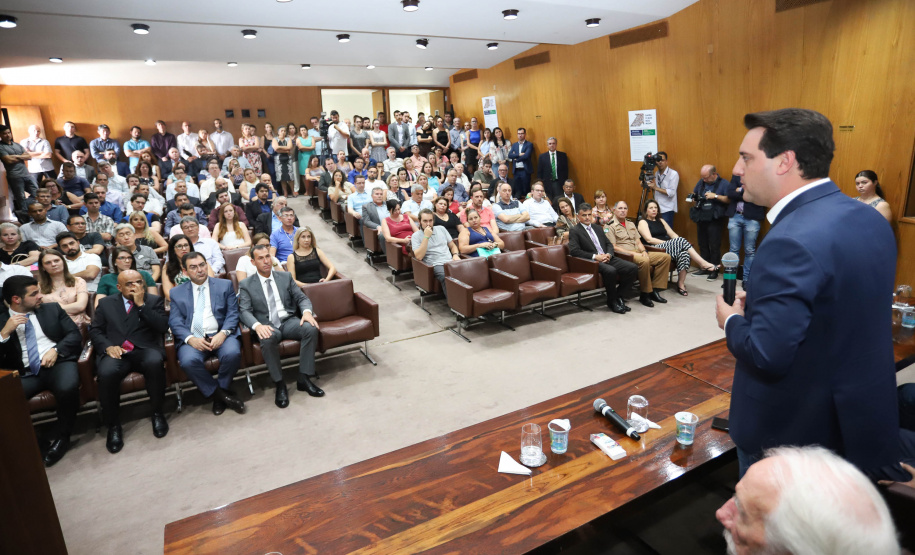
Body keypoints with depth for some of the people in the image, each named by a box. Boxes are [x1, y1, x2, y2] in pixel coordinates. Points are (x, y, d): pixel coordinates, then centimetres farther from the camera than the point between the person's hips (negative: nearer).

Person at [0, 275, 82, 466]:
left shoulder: (52, 309, 14)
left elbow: (75, 334, 8)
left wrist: (56, 350, -10)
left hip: (57, 363, -1)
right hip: (25, 373, 1)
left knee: (67, 388, -34)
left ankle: (62, 437, -9)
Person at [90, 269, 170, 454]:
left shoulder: (154, 301, 13)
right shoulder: (106, 303, 20)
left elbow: (162, 327, -1)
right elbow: (95, 331, 13)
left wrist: (141, 304, -6)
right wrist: (108, 346, -7)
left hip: (145, 350, -1)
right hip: (116, 352, 1)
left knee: (154, 362, -36)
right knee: (107, 373, -33)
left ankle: (157, 412, -14)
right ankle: (113, 425, -11)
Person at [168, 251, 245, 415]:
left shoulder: (225, 285, 14)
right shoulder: (176, 293, 16)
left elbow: (232, 314, 5)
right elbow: (175, 322, 5)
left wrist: (223, 333, -14)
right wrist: (190, 339, -15)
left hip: (220, 335, 0)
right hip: (192, 338, 1)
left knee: (232, 353, -33)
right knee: (188, 361, -32)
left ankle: (220, 389, -5)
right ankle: (221, 395, -13)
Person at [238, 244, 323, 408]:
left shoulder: (285, 277, 15)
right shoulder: (246, 284, 8)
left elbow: (302, 298, 10)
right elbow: (244, 311, -3)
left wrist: (307, 312, -15)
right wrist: (257, 325, -26)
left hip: (289, 321, 2)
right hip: (266, 325, -2)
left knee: (311, 328, -29)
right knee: (268, 339, -38)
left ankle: (304, 378, -20)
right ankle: (280, 385, -22)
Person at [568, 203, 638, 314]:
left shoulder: (597, 227, 24)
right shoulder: (574, 230, 3)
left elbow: (609, 244, 22)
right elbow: (574, 251, -10)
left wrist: (609, 254, -2)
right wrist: (595, 256, -16)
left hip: (607, 258, 7)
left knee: (633, 268, -13)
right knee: (610, 271, -36)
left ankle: (618, 296, 0)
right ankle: (612, 301, -13)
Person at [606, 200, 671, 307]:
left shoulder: (631, 224, 24)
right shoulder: (610, 226, -1)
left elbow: (638, 242, 20)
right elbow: (613, 247, -10)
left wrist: (643, 251, -2)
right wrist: (632, 253, -16)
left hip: (638, 253, 8)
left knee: (666, 257, -9)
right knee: (644, 261, -37)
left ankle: (655, 290, -10)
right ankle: (645, 294, -23)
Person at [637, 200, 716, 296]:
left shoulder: (661, 221, 27)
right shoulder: (643, 222, 7)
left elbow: (673, 235, 19)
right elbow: (649, 239, -8)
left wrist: (677, 244, -4)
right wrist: (667, 243, -15)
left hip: (667, 248, 6)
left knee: (684, 253, -29)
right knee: (680, 240, -28)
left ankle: (681, 284, -27)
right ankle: (703, 263, -25)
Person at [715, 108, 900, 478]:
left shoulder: (792, 242, -30)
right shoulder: (868, 218, -1)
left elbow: (765, 356, -30)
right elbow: (841, 312, 9)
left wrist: (731, 321, -11)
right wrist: (761, 304, 2)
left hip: (793, 430, -8)